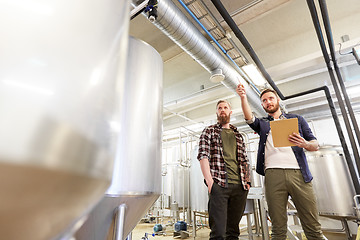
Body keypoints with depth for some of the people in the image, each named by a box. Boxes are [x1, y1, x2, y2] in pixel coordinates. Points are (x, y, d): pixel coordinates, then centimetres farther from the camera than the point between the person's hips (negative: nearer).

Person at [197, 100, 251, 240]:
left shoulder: (238, 135, 21)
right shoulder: (209, 131, 7)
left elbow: (244, 160, 20)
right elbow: (203, 156, -4)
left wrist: (247, 181, 8)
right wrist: (209, 181, -14)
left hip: (240, 186, 5)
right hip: (219, 185, -4)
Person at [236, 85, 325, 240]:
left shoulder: (297, 119, 20)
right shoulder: (262, 124, 19)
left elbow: (315, 145, 16)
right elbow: (249, 118, -4)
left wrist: (305, 144, -8)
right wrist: (243, 98, -18)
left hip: (298, 173, 1)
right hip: (273, 174, 0)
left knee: (313, 227, 2)